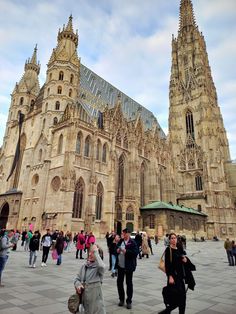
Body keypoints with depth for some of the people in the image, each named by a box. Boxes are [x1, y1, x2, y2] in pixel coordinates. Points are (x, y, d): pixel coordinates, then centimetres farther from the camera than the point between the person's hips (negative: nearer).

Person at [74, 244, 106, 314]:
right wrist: (78, 285, -14)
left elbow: (101, 266, -39)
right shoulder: (84, 266, 3)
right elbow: (77, 279, 8)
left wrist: (95, 252, -30)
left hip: (95, 299, -5)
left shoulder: (99, 267, -14)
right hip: (84, 299, 5)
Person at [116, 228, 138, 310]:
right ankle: (121, 299, 32)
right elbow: (116, 248, 15)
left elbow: (135, 253, -20)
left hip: (128, 266, -5)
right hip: (120, 266, 5)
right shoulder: (120, 241, 5)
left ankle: (129, 301, 21)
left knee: (129, 283, 7)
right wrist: (117, 250, -8)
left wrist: (126, 251, -27)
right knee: (119, 282, 13)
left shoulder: (133, 242, -11)